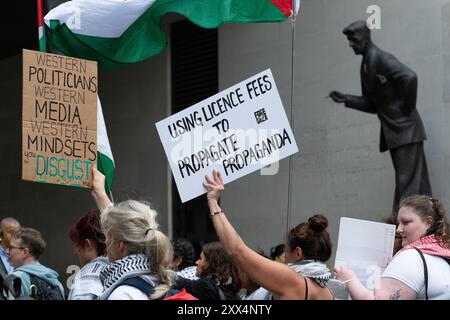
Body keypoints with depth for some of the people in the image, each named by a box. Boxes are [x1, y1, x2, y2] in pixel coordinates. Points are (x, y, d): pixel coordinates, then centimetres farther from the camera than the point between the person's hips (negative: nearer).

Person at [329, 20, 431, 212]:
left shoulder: (382, 59, -13)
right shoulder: (365, 67, 14)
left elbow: (410, 77, -29)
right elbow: (372, 105, 17)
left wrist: (408, 107, -18)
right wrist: (346, 99, 4)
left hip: (406, 129, -9)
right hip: (392, 132, 9)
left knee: (407, 183, -10)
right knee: (417, 183, 9)